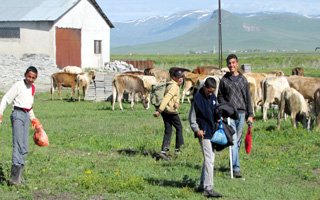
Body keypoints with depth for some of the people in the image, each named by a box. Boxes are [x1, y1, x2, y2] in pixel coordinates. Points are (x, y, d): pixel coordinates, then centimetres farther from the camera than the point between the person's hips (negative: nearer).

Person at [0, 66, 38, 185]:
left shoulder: (32, 88, 14)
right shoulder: (18, 85, -8)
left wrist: (32, 118, 32)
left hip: (26, 115, 8)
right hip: (18, 114, -8)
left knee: (24, 147, 7)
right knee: (18, 144, -17)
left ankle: (18, 176, 13)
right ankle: (15, 176, -23)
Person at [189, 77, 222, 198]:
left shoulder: (213, 97, 8)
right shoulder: (197, 98, -12)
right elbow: (192, 118, -9)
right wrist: (196, 130, -20)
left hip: (213, 132, 8)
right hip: (204, 133, -8)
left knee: (209, 159, 13)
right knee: (209, 160, -13)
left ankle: (202, 184, 24)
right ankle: (208, 188, -13)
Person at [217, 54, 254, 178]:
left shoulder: (243, 79, 11)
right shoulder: (224, 80, 5)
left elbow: (248, 98, 12)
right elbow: (220, 97, 9)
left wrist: (250, 114, 7)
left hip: (241, 113, 3)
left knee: (238, 141, 7)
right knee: (233, 140, -12)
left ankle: (234, 163, 21)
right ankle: (236, 168, -16)